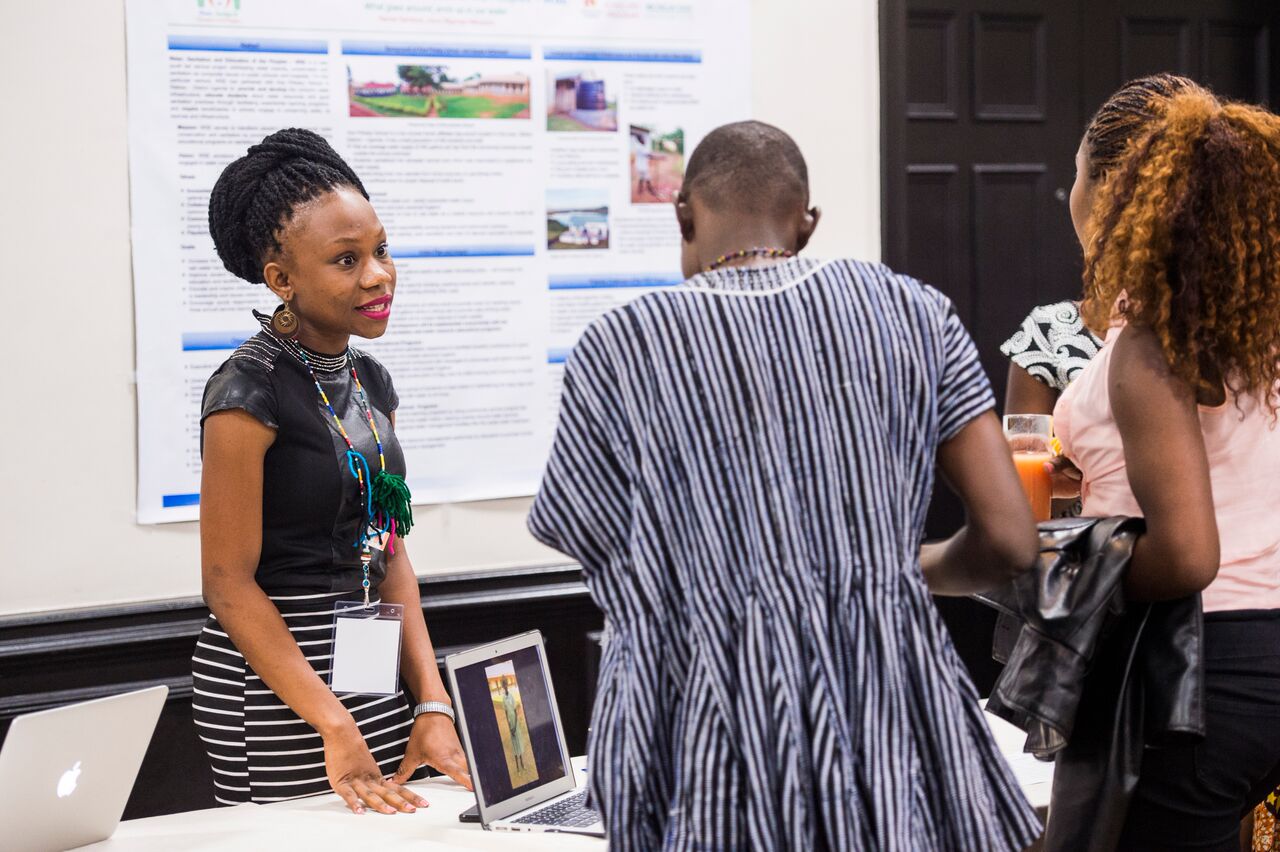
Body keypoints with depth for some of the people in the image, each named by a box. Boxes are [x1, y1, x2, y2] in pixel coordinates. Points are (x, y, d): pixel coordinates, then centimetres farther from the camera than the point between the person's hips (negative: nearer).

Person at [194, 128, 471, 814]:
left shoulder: (370, 382, 9)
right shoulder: (250, 391, -13)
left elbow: (391, 559, 10)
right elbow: (228, 582, -15)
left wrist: (434, 705, 0)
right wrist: (334, 727, -20)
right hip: (272, 681, -7)